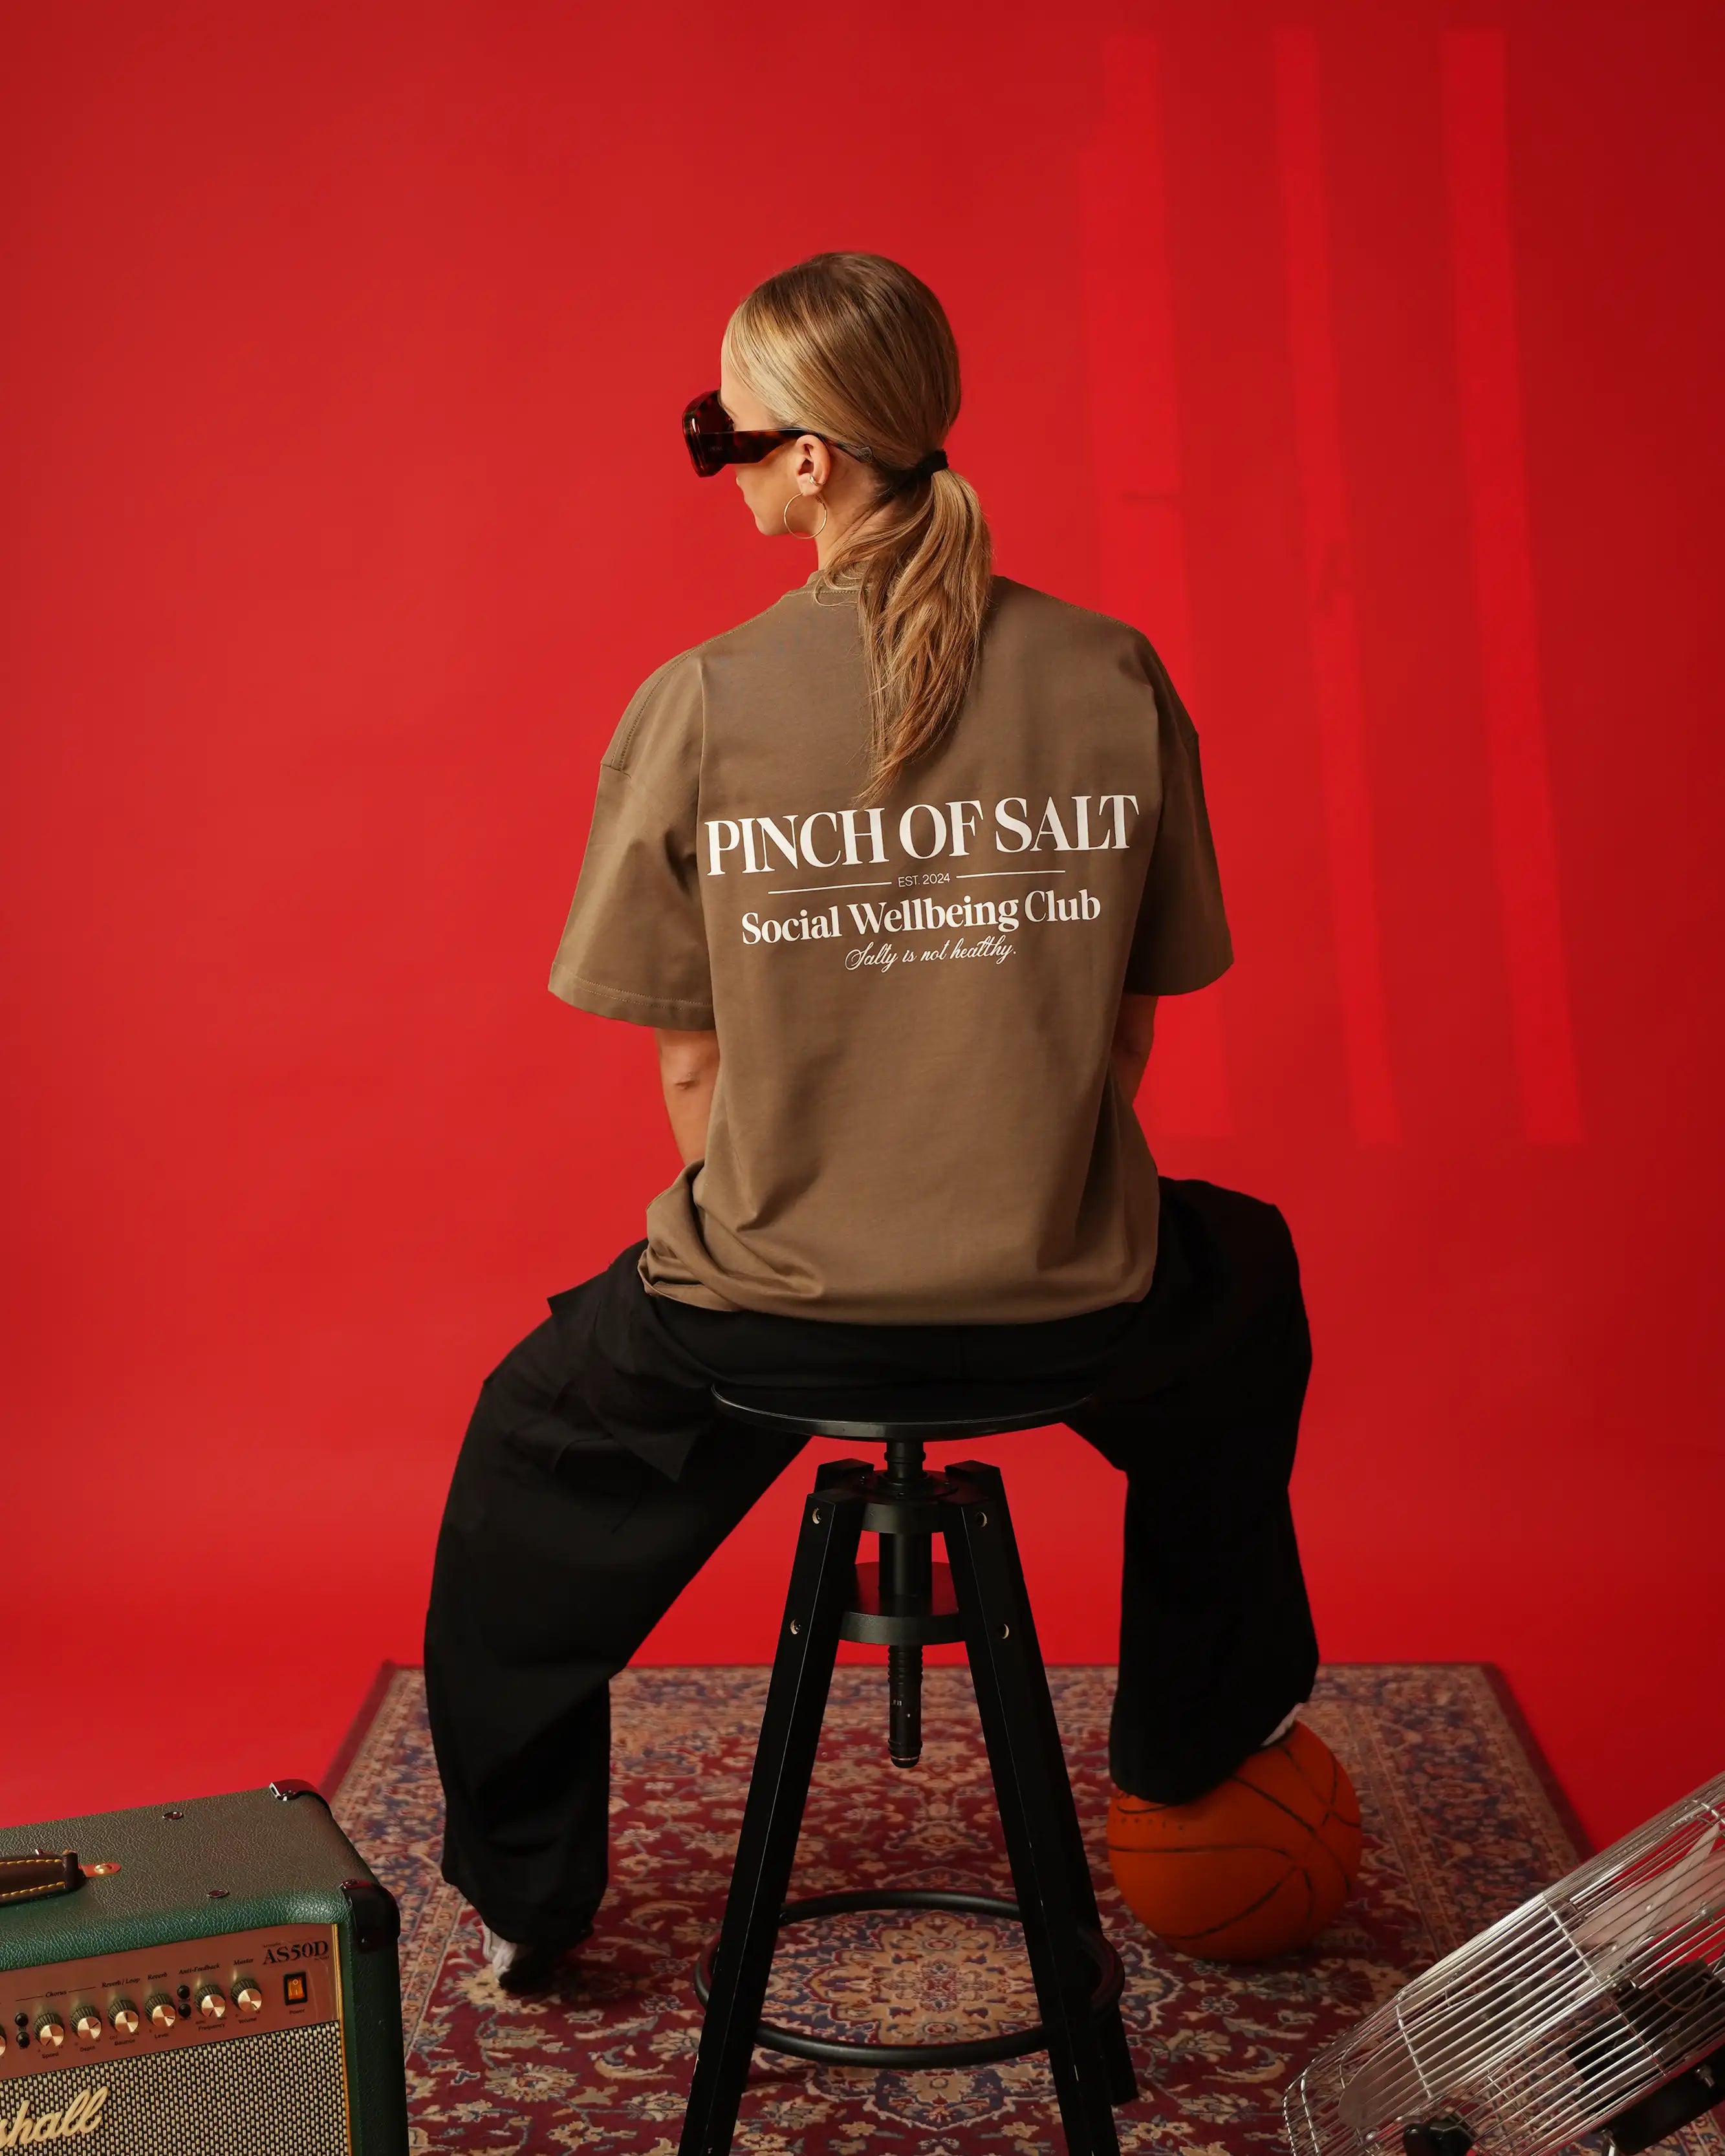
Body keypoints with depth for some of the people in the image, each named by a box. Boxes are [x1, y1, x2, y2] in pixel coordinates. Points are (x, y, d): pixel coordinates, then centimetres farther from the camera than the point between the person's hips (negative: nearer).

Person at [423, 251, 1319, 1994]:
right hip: (1070, 1297, 2)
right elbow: (1129, 1024, 2)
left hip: (773, 1304, -1)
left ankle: (521, 1901, 41)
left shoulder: (700, 703, -12)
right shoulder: (1115, 677, -6)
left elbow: (694, 1067, -5)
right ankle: (1195, 1735, 50)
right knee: (1243, 1287, 37)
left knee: (532, 1440, 30)